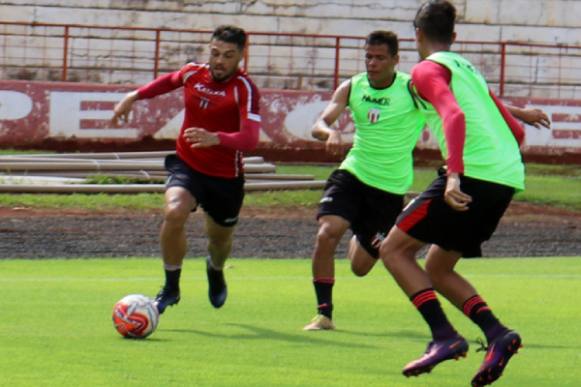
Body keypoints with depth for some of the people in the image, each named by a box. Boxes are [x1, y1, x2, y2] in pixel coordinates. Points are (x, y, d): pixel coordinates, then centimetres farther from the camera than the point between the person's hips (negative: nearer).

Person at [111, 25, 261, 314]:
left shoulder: (244, 88, -21)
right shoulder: (193, 73, -7)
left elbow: (250, 138, -36)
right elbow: (169, 81, 20)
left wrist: (215, 138, -52)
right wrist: (134, 96, 17)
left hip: (226, 177, -1)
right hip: (187, 163, 2)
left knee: (220, 237, 17)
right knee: (174, 212, -28)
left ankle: (215, 271, 57)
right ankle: (171, 288, -11)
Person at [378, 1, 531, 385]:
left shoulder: (428, 69, 0)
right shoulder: (470, 70, 25)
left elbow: (454, 115, -19)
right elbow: (516, 132, 27)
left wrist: (454, 174, -28)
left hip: (473, 174, -8)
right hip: (509, 177, 8)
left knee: (395, 249, 0)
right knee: (437, 269, 17)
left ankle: (445, 336, -15)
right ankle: (496, 332, -3)